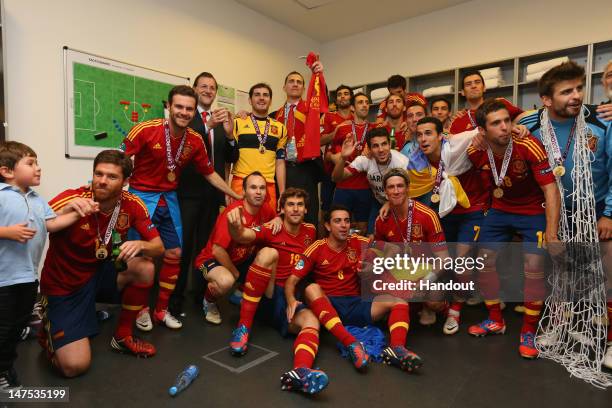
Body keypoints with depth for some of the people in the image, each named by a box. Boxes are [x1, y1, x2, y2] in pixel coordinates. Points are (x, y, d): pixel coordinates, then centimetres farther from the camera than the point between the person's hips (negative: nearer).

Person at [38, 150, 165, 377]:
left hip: (101, 274, 4)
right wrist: (66, 210, -41)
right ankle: (50, 334, 22)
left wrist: (140, 245, -32)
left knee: (144, 268, -25)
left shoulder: (132, 205, -12)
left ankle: (123, 336, 0)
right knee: (75, 366, -15)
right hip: (64, 287, -4)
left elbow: (158, 247, -9)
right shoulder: (72, 199, -23)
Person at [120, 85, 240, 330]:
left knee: (174, 254, 7)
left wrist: (238, 196, 11)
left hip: (170, 199, 5)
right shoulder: (146, 129, -17)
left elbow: (209, 173, 8)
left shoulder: (195, 140, -4)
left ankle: (162, 310, 24)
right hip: (142, 196, -4)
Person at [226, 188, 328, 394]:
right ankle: (243, 326, -26)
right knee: (268, 252, -28)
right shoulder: (271, 230, -5)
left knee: (311, 321, -28)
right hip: (263, 297, -3)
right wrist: (234, 225, -48)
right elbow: (242, 237, -24)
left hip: (290, 299, 3)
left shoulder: (310, 231, 9)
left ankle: (300, 373, -58)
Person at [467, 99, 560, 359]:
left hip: (534, 211, -4)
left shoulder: (528, 146, -27)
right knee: (484, 262, 4)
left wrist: (551, 235, -30)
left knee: (534, 268, -13)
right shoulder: (476, 151, -17)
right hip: (500, 210, 4)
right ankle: (495, 321, 25)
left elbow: (551, 189, -26)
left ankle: (528, 333, 9)